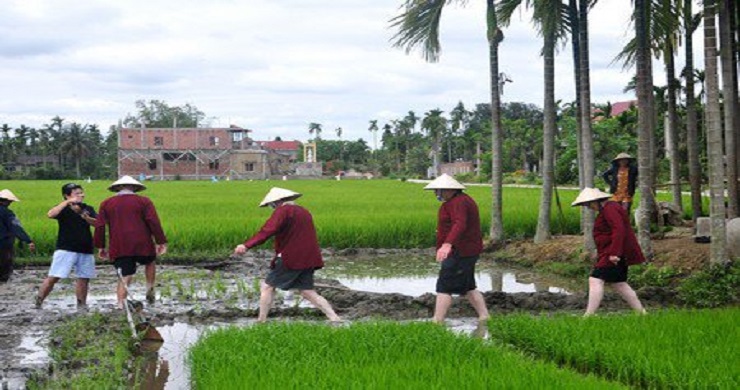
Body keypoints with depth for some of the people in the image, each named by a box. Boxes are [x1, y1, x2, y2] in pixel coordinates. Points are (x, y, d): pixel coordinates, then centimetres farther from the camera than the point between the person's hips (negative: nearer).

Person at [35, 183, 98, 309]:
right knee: (53, 277, -9)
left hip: (85, 250, 4)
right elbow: (50, 214, -23)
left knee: (84, 278, 7)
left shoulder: (88, 209, 9)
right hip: (65, 249, -4)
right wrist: (68, 202, -25)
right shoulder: (63, 209, -2)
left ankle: (81, 305, 20)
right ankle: (38, 302, -3)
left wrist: (87, 218, -23)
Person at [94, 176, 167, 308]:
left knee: (125, 277, 5)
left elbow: (99, 226, 8)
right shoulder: (144, 201, 3)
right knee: (149, 262, 26)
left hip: (119, 248, 2)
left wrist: (100, 247, 13)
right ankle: (150, 290, 14)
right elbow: (154, 223, -5)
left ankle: (121, 305, -5)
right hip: (142, 245, -2)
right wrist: (161, 242, -4)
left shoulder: (106, 204, 11)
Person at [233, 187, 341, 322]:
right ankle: (335, 319, 1)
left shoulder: (283, 210, -9)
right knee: (308, 292, 11)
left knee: (267, 286, 5)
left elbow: (268, 230, -23)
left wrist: (247, 245, -31)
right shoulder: (304, 212, 17)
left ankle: (261, 321, 5)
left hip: (291, 259, -8)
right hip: (308, 259, 8)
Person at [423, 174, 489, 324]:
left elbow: (459, 224, -34)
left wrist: (447, 244, -48)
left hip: (459, 252, -11)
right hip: (470, 250, 11)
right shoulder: (463, 199, 16)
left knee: (444, 287, -9)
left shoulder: (457, 202, -18)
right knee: (468, 287, 16)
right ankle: (484, 318, 16)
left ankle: (437, 323, -10)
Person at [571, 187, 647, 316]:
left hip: (613, 255, -11)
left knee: (595, 280, -16)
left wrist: (614, 253, -27)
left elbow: (619, 230, -25)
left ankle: (589, 315, -20)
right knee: (619, 283, 16)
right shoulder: (607, 208, 19)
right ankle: (641, 312, 21)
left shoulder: (609, 209, -14)